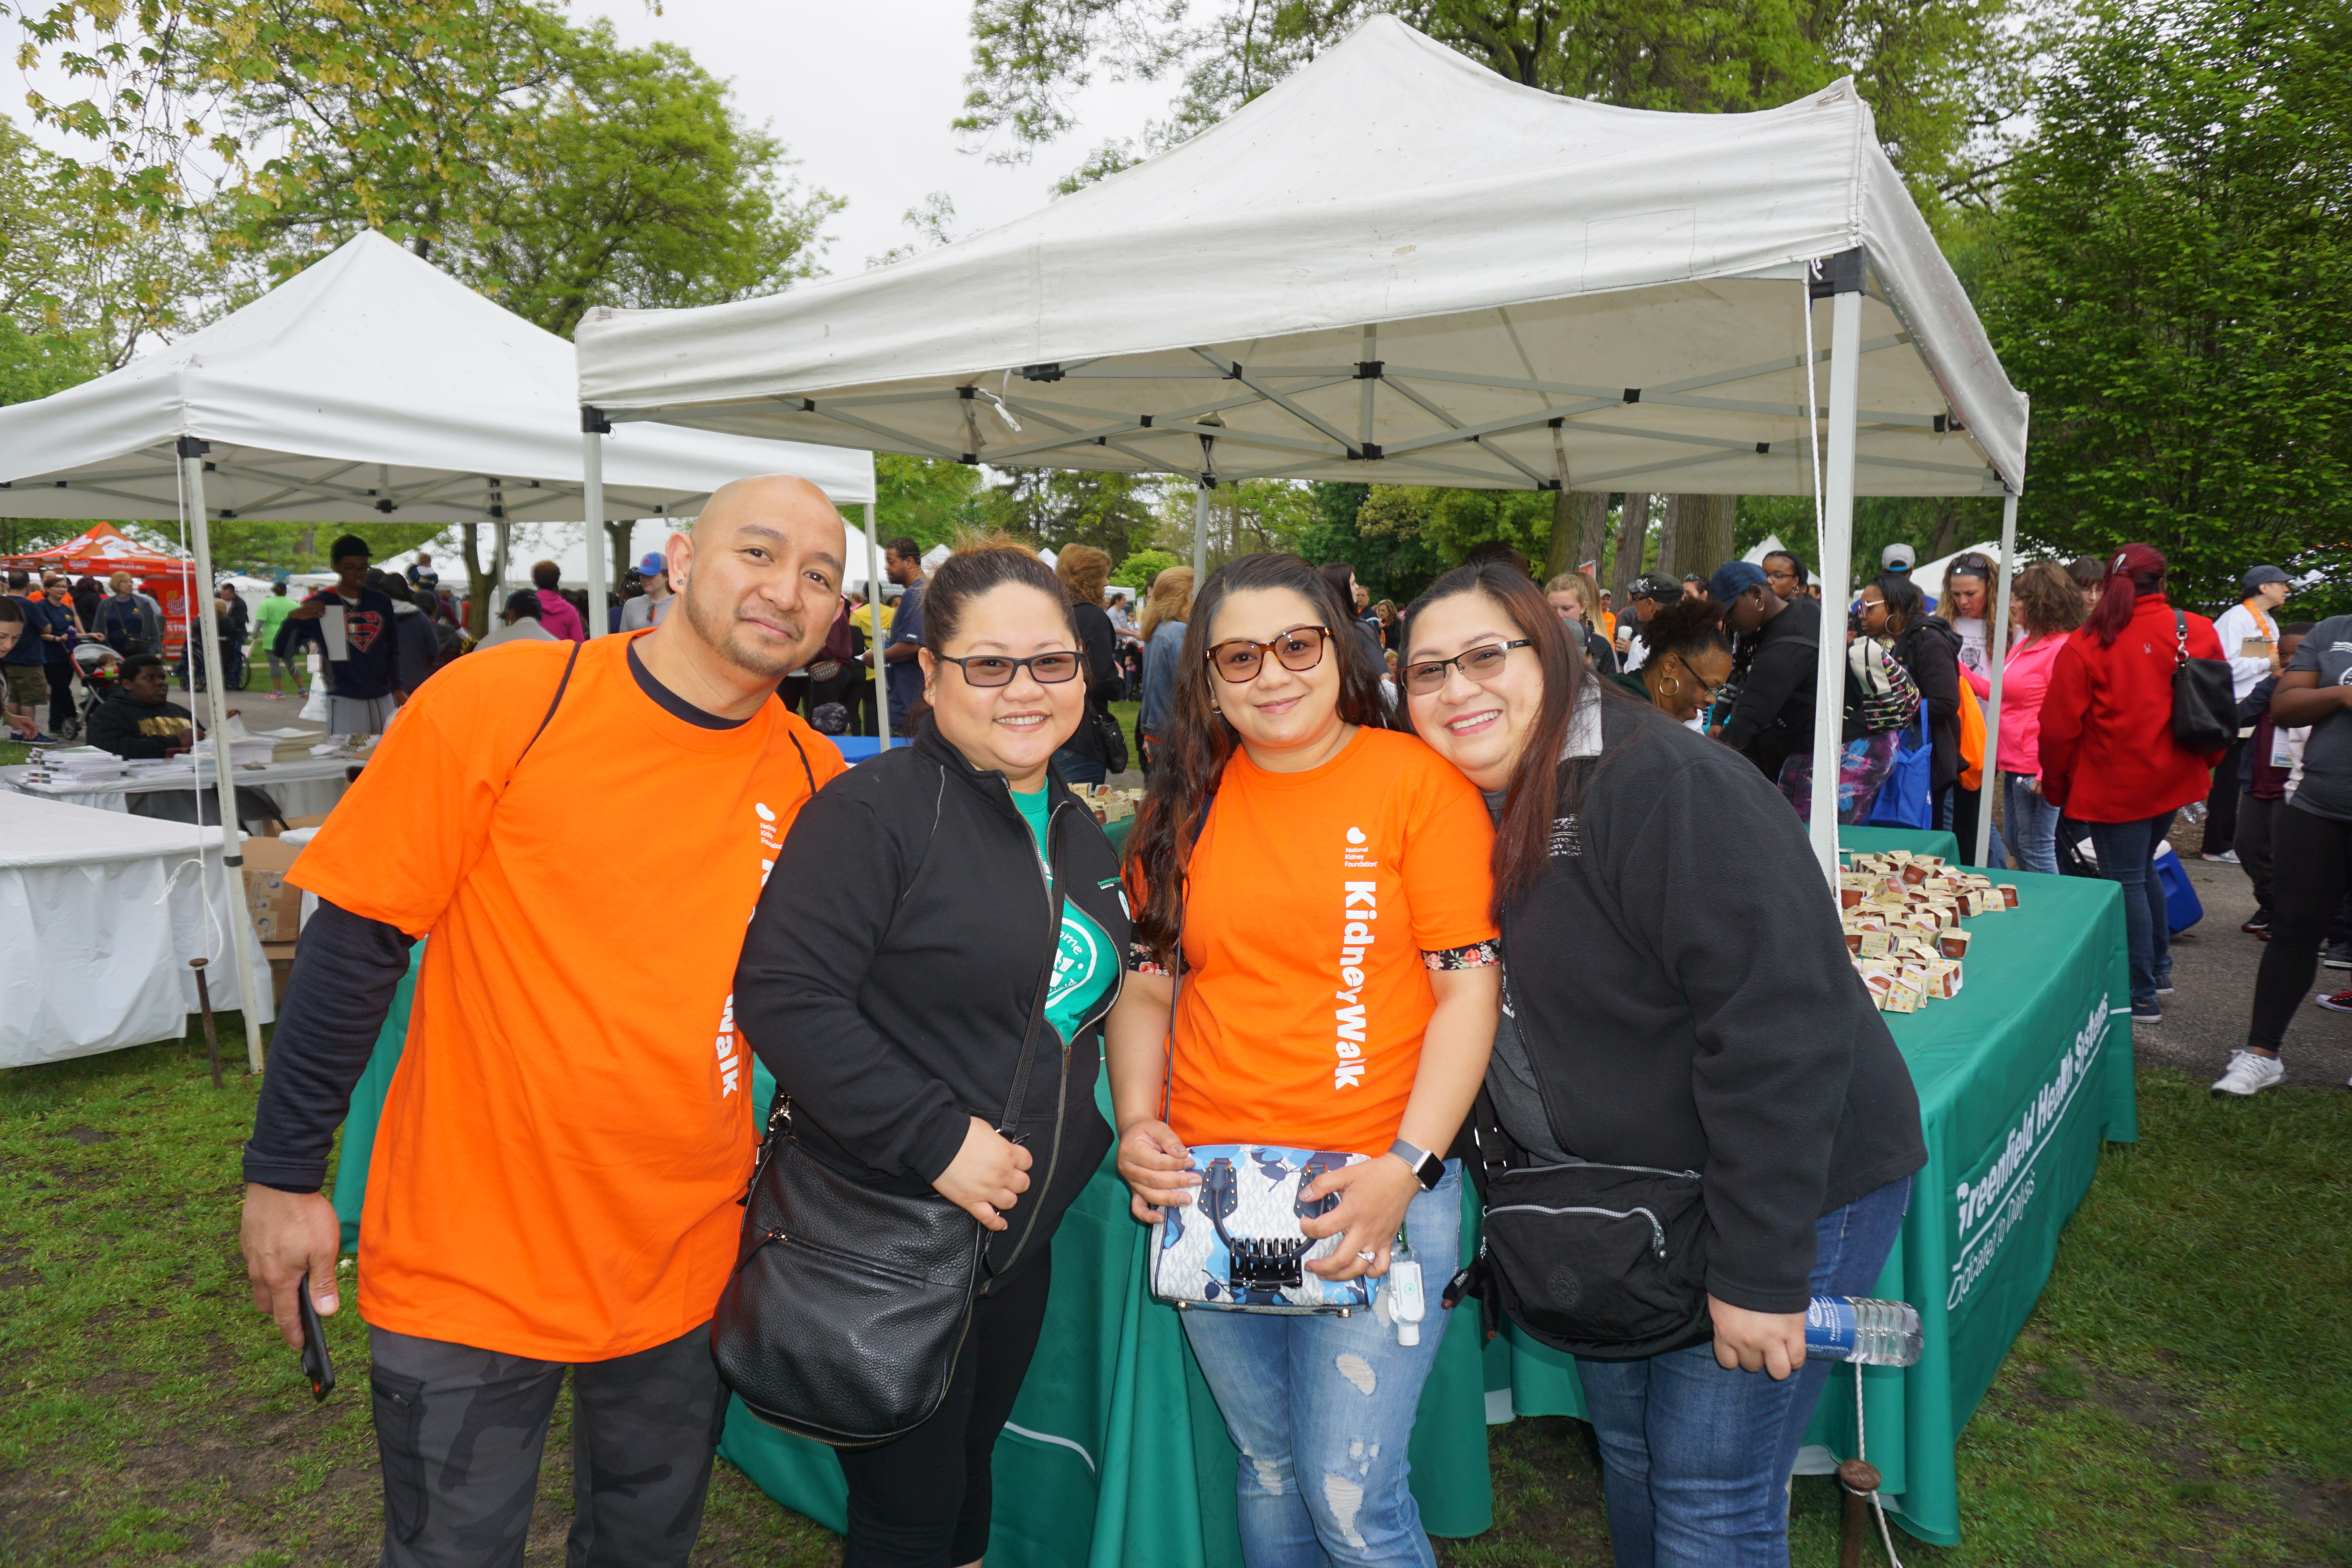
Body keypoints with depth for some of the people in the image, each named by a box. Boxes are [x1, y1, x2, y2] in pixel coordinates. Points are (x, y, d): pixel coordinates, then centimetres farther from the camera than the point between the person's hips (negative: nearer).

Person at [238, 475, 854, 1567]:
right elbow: (355, 938, -9)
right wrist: (284, 1174, -6)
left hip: (687, 1265, 4)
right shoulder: (501, 703, -15)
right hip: (470, 1263, -3)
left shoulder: (814, 778, -4)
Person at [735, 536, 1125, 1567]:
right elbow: (782, 995, -25)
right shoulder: (876, 812, -18)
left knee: (970, 1471, 25)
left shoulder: (1079, 831, 8)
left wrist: (1086, 1134, 9)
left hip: (1021, 1242, 7)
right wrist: (936, 1139, -26)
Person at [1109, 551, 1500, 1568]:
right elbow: (1145, 982, 12)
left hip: (1377, 1187, -4)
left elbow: (1470, 988, -7)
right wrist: (1138, 1125, -3)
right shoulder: (1184, 804, 7)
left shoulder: (1418, 779, -5)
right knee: (1267, 1467, 18)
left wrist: (1407, 1167, -16)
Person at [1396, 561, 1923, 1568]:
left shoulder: (1667, 788, -25)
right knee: (1627, 1455, 22)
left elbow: (1779, 1025, -28)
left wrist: (1761, 1273, -25)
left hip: (1785, 1192, -7)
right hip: (1609, 1208, 8)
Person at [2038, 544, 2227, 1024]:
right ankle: (2159, 969, 34)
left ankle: (2142, 996, 8)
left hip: (2114, 786, -5)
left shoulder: (2085, 647, -14)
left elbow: (2059, 728, -12)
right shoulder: (2201, 633, 0)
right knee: (2143, 870, 23)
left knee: (2126, 883, 2)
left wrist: (2056, 787, 2)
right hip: (2174, 780, 6)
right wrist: (2202, 762, 23)